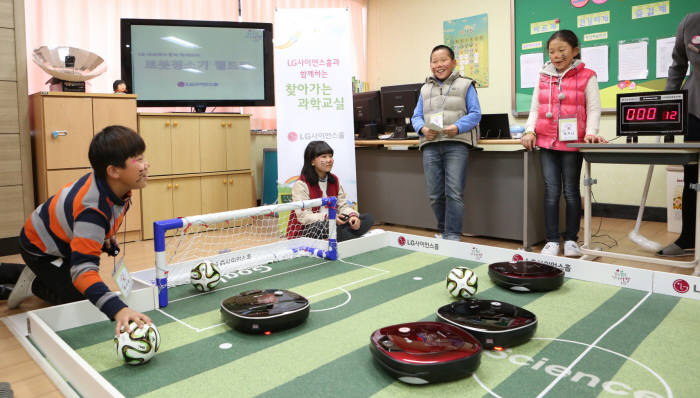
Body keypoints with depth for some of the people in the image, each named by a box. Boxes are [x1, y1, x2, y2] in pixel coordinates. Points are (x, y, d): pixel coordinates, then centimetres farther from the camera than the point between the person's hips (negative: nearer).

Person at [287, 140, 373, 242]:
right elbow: (304, 217, -18)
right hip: (306, 231, -6)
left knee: (368, 218, -10)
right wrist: (327, 217, -32)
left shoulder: (334, 180, 12)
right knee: (326, 226, -40)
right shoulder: (301, 184, -10)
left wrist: (352, 215, -16)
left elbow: (343, 205, 6)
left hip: (331, 223, 7)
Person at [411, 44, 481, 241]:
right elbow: (416, 117, 18)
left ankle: (453, 236, -2)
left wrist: (457, 127, -14)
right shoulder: (425, 89, 22)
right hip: (430, 145, 4)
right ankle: (443, 231, 22)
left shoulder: (465, 85, 11)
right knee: (434, 195, 4)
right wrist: (423, 128, -4)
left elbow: (475, 114, 3)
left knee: (454, 193, -10)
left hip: (456, 143, -3)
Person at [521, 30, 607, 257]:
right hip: (546, 143, 2)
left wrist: (591, 132, -16)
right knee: (551, 191, 1)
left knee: (571, 191, 7)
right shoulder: (544, 77, 12)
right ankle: (552, 241, 8)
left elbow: (593, 108, -1)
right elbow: (535, 108, 13)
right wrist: (530, 130, -1)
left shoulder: (586, 77, 2)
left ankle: (571, 240, 18)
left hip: (572, 143, -2)